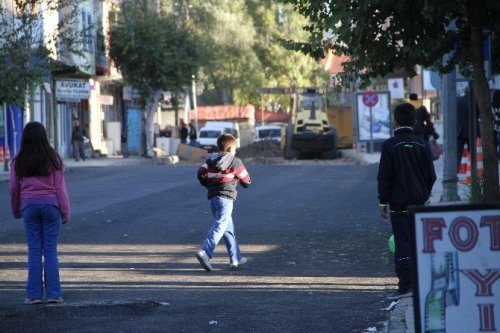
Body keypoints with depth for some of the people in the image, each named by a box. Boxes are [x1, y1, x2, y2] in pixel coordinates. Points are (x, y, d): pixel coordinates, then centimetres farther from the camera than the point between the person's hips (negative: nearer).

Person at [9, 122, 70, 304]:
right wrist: (65, 211, 5)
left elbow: (14, 188, 6)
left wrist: (16, 211, 20)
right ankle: (53, 293, 0)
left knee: (34, 250, 4)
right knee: (50, 250, 2)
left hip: (29, 205, 1)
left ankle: (34, 294, 2)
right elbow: (60, 186, -1)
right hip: (50, 204, -1)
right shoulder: (53, 158, -1)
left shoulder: (18, 161, 2)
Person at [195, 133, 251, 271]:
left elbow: (200, 173, 0)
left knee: (228, 228, 17)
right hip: (226, 197, -7)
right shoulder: (235, 162, 0)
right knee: (219, 226, -15)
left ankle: (235, 259, 23)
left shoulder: (210, 161, 13)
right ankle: (205, 252, -34)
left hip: (212, 197, 7)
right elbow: (246, 181, 6)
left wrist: (208, 185, 15)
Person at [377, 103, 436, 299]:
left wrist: (383, 202, -3)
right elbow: (431, 174, 7)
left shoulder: (390, 145, -11)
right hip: (419, 202, 5)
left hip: (399, 203, -5)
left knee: (403, 244, -5)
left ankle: (406, 286, -10)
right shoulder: (421, 144, 4)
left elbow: (384, 176, -10)